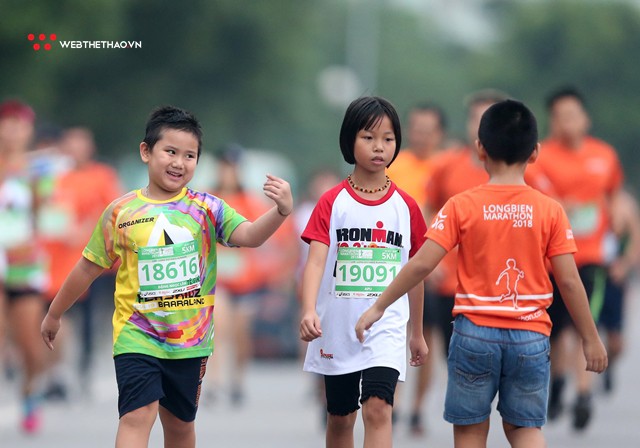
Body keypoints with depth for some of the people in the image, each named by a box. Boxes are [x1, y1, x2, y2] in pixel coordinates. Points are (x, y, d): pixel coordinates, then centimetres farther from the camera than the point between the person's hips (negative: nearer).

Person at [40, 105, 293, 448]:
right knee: (139, 414, -19)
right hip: (137, 337, -2)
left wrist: (280, 213, -37)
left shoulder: (206, 209, -2)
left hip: (190, 340, 2)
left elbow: (249, 235, -17)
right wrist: (54, 314, 17)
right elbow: (88, 268, 8)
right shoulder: (121, 212, -3)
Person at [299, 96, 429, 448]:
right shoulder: (332, 203, -2)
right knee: (340, 418, 13)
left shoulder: (406, 207, 3)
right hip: (338, 327, 1)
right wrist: (309, 310, -32)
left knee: (378, 408, -18)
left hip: (387, 328, -1)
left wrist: (417, 333, 19)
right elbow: (316, 261, -14)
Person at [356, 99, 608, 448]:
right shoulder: (550, 211, -3)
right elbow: (569, 281, -3)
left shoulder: (462, 206, -5)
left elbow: (422, 264, -9)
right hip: (530, 337, 1)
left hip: (475, 333, -1)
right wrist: (591, 338, 7)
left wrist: (379, 306, 2)